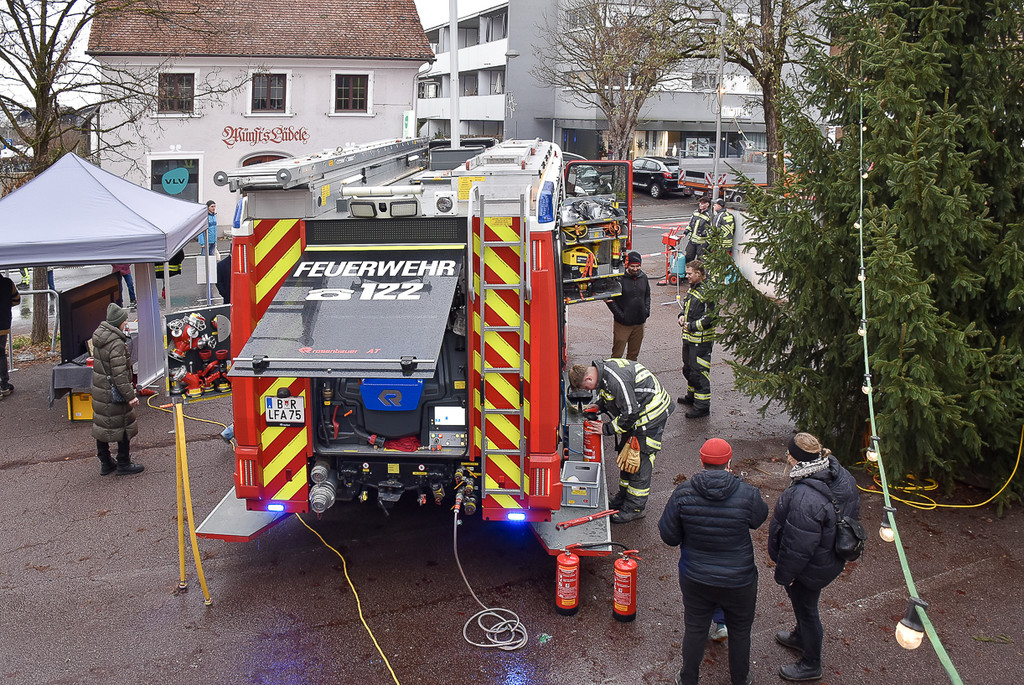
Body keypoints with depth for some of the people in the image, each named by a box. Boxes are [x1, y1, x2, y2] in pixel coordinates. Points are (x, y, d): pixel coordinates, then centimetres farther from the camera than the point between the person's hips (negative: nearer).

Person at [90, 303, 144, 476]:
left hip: (99, 390, 9)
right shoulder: (116, 344, -23)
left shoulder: (99, 338, 5)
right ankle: (123, 464, 14)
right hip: (114, 393, -9)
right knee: (124, 427, 5)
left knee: (102, 425, 16)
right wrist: (130, 395, -21)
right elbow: (119, 374, -25)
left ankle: (105, 463, 27)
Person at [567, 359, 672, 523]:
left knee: (640, 461, -5)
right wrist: (600, 405, 3)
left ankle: (635, 507, 4)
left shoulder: (615, 380, -31)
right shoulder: (602, 369, 0)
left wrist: (607, 428, -18)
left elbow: (630, 412, -28)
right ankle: (624, 495, 30)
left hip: (651, 414, -10)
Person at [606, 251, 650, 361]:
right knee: (617, 355, -1)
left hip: (639, 323, 5)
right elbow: (610, 299, -8)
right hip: (622, 324, -5)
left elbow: (647, 295, 20)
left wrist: (646, 311, 7)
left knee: (633, 354, 16)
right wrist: (619, 315, -13)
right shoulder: (619, 278, -13)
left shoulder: (643, 277, 5)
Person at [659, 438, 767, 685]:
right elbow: (760, 519, 1)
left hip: (694, 579, 1)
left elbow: (668, 536, -10)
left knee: (695, 629, 22)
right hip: (738, 581, -1)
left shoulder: (683, 493, -17)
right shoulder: (748, 495, -22)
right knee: (740, 630, 24)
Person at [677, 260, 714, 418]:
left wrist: (692, 326, -18)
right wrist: (682, 316, 7)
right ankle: (692, 395, 39)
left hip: (701, 340, -10)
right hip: (689, 337, 10)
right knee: (688, 368, 22)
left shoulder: (707, 292, -19)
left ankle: (702, 405, 1)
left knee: (699, 371, -6)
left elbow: (710, 317, -23)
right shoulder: (692, 288, 11)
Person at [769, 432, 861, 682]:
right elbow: (853, 511, 6)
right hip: (832, 558, 9)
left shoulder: (805, 500, -40)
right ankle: (800, 637, 58)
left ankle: (811, 665, 38)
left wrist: (783, 575, -15)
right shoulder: (842, 476, -12)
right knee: (804, 604, 32)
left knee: (805, 607, 16)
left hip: (811, 568, -9)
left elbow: (797, 547, -31)